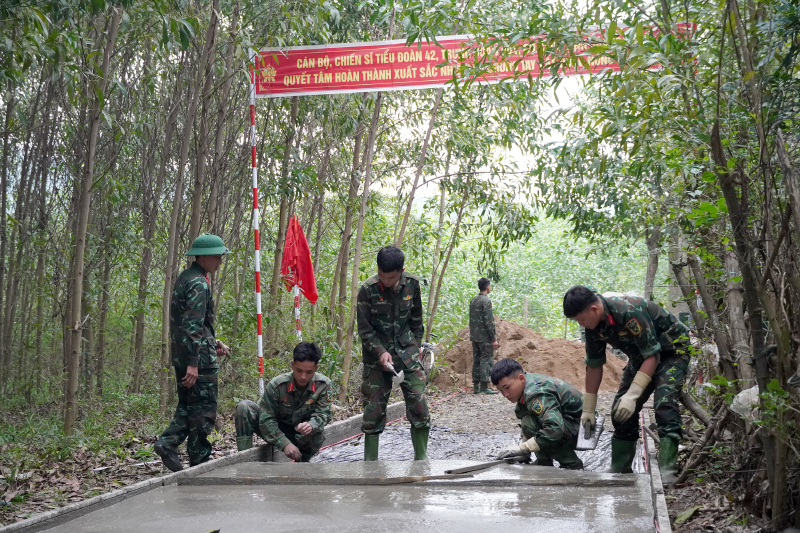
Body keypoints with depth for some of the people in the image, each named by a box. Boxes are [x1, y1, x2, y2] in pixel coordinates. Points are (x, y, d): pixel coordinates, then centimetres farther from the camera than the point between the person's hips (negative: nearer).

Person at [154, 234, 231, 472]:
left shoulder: (184, 278, 16)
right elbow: (193, 326, -23)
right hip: (200, 359, -9)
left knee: (187, 405, 18)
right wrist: (193, 363, -25)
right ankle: (200, 462, 6)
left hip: (181, 356, 9)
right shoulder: (199, 284, -16)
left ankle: (167, 443, 5)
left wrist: (212, 341, 24)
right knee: (203, 410, 0)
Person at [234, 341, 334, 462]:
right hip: (276, 432, -1)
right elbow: (266, 420, -22)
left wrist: (311, 425, -44)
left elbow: (323, 413, -19)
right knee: (244, 407, -23)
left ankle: (302, 461, -2)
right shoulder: (276, 385, -23)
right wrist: (285, 444, -33)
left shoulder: (323, 384, -18)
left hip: (300, 436, 1)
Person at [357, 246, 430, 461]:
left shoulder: (412, 284, -2)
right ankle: (370, 461, 9)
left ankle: (421, 458, 8)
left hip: (406, 351, 2)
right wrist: (381, 351, -19)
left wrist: (416, 344, 13)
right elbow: (364, 328, -9)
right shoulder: (368, 289, -12)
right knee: (374, 407, -1)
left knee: (418, 403, -3)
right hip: (377, 354, -2)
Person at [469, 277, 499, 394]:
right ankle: (484, 386, -7)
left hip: (474, 336, 8)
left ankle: (476, 386, 11)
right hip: (485, 337, -8)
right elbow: (489, 322, -17)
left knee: (476, 360, 10)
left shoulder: (473, 301, 12)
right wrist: (493, 339, -13)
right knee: (486, 360, -5)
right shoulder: (486, 301, -13)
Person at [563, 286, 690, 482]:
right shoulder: (593, 325, -11)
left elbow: (652, 356, -31)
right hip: (641, 355, 8)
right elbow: (594, 365, 0)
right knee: (621, 410, 0)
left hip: (671, 349, -8)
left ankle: (667, 472, -28)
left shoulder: (629, 312, -36)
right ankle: (619, 471, 8)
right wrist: (588, 410, 3)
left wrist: (632, 395, -36)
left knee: (664, 403, -27)